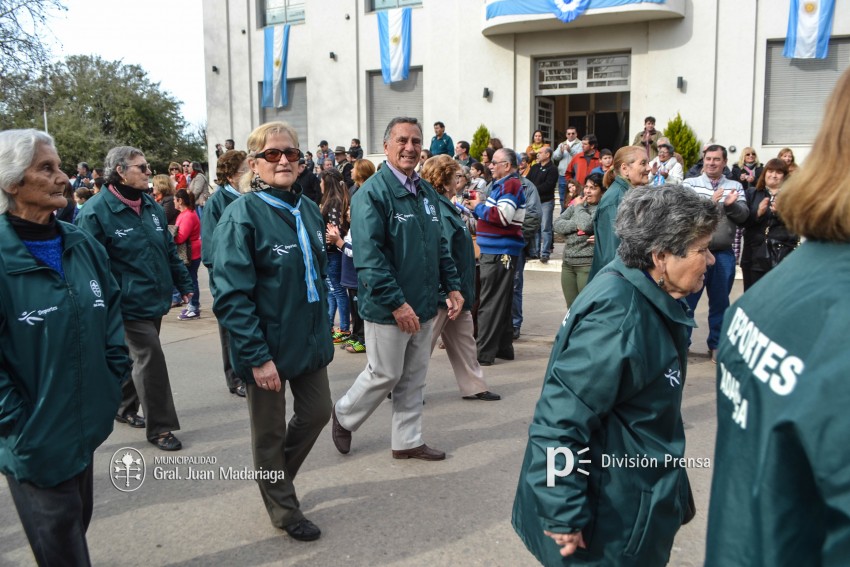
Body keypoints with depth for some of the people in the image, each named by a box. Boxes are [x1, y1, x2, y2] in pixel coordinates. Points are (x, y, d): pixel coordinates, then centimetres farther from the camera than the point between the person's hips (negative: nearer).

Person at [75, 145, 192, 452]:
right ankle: (159, 426, 7)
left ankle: (124, 407, 38)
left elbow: (169, 249, 16)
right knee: (150, 357, -7)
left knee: (140, 356, 18)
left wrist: (184, 283, 15)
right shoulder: (95, 212, -15)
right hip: (130, 303, -7)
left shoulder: (151, 205, 8)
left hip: (156, 298, 8)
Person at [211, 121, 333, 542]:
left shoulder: (308, 209, 5)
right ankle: (284, 510, 32)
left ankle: (276, 476, 44)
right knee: (269, 431, 11)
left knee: (316, 413, 18)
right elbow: (231, 295, -20)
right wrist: (257, 356, -23)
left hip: (309, 337, 7)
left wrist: (322, 328, 14)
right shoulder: (242, 214, -16)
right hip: (267, 344, -7)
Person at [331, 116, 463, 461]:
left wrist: (452, 286, 8)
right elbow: (369, 256, -21)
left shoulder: (426, 191, 10)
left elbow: (439, 246, 17)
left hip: (424, 305, 7)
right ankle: (343, 416, 31)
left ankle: (408, 441, 28)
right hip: (388, 308, -7)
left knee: (414, 377, 15)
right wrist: (397, 303, -24)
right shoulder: (373, 193, -15)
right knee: (385, 374, 6)